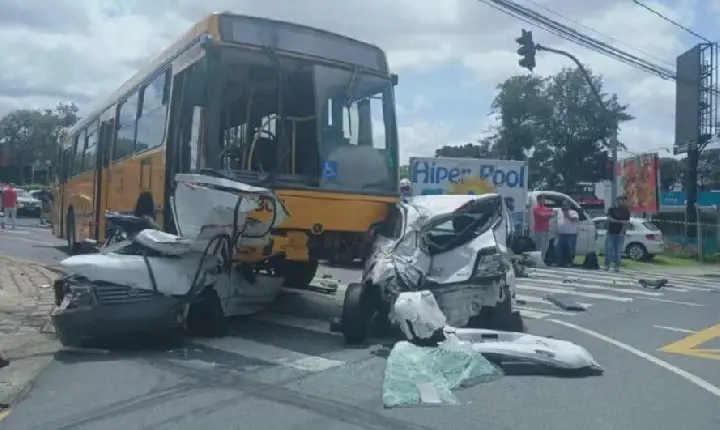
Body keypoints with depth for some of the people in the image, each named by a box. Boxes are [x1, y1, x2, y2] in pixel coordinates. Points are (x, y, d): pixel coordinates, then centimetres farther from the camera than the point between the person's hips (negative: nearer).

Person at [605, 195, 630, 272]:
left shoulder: (626, 211, 6)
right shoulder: (611, 209, 3)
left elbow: (626, 222, 3)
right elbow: (609, 219, -8)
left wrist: (622, 231, -10)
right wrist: (620, 221, -19)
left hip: (620, 234, 1)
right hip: (611, 232, -1)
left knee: (618, 251, 0)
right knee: (608, 249, -2)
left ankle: (617, 266, 3)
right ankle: (607, 265, 6)